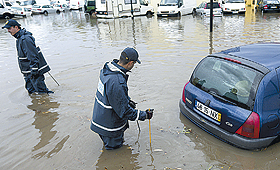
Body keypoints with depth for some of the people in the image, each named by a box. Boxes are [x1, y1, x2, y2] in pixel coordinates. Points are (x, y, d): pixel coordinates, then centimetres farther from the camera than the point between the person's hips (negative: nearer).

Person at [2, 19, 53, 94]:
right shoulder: (20, 38, 12)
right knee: (31, 91, 19)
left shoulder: (25, 39, -22)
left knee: (42, 92, -4)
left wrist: (34, 71, -26)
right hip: (28, 72, 11)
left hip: (34, 71, -11)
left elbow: (33, 56, -26)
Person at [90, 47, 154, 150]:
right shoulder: (118, 82, -37)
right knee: (115, 145, 15)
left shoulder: (107, 68, -6)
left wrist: (128, 100, 6)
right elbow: (124, 111, -27)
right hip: (109, 125, -8)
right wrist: (144, 115, -17)